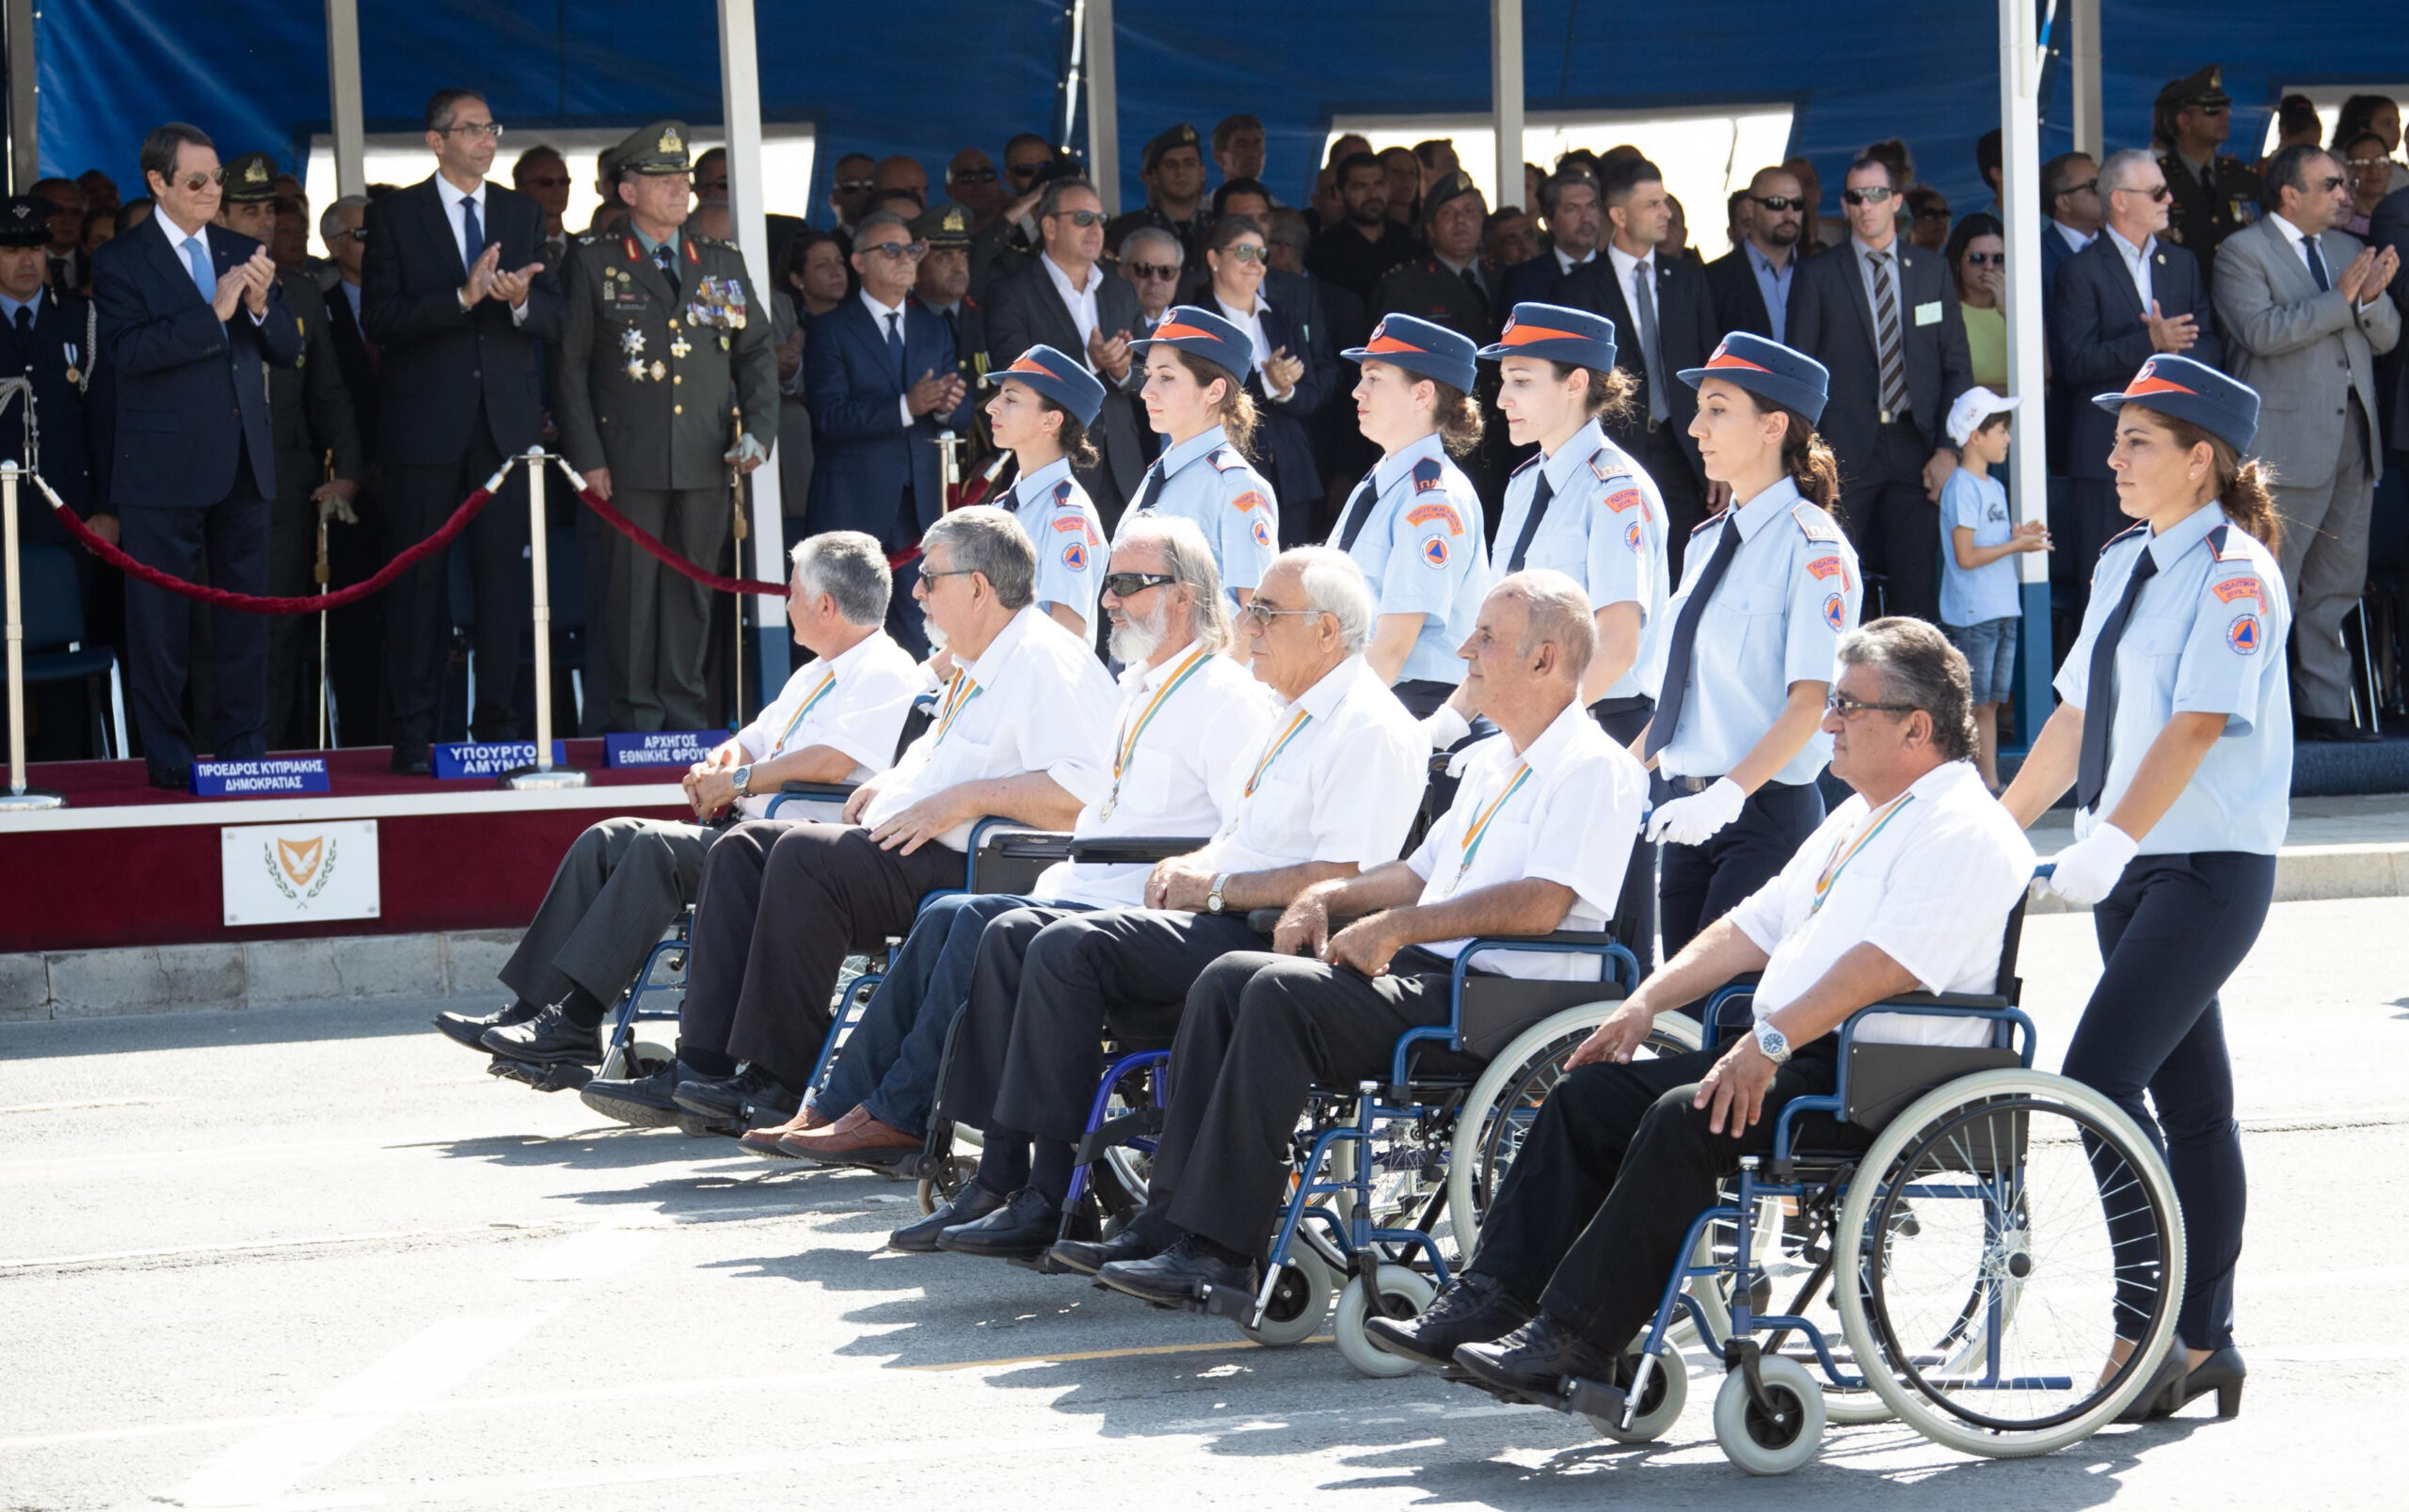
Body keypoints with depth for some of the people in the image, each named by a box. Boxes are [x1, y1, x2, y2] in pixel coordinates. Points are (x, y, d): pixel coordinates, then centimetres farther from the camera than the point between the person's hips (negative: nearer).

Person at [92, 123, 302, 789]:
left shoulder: (243, 254, 13)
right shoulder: (121, 262, -3)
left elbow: (287, 350, 11)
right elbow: (127, 349, -17)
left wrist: (261, 304, -10)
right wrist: (212, 314, -20)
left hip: (244, 461, 5)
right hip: (163, 464, -5)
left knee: (245, 607, 7)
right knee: (160, 616, -1)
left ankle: (243, 746, 15)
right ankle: (167, 755, 5)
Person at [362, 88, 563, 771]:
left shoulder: (522, 214, 13)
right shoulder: (394, 215, 1)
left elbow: (556, 318, 8)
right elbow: (379, 321, -9)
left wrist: (522, 303, -14)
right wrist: (463, 298, -20)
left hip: (508, 424, 3)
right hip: (426, 425, -3)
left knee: (504, 579, 2)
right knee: (419, 580, 0)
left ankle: (498, 725, 8)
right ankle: (412, 734, 3)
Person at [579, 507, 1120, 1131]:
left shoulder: (1050, 663, -11)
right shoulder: (970, 668, 22)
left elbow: (1078, 793, -24)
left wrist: (962, 800, -22)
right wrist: (893, 782, 20)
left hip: (971, 869, -11)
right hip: (901, 842, 11)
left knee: (807, 855, -27)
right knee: (741, 848, 0)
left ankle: (776, 1082, -21)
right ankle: (701, 1069, -10)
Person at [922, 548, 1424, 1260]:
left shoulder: (1370, 730, -11)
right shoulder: (1290, 716, 22)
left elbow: (1339, 879, -21)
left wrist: (1214, 887, -14)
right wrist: (1188, 866, 8)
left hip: (1272, 939, -11)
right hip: (1218, 925, 11)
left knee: (1068, 949, -26)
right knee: (1012, 934, 1)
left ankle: (1047, 1199, -24)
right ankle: (1000, 1173, -6)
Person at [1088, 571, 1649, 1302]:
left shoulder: (1594, 769, -8)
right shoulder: (1493, 761, 23)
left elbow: (1541, 904, -21)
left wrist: (1396, 926, -19)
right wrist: (1330, 896, 13)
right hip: (1426, 970, 10)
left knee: (1284, 992, -27)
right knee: (1228, 980, -5)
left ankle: (1218, 1248, -27)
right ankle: (1174, 1218, -9)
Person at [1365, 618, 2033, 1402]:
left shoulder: (1963, 832, -10)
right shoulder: (1857, 820, 23)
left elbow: (1887, 962, -23)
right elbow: (1756, 925, 25)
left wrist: (1772, 1041, -30)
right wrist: (1650, 999, 12)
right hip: (1791, 1054, 10)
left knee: (1685, 1120, -30)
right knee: (1587, 1094, -1)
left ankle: (1573, 1341, -28)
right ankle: (1495, 1300, -6)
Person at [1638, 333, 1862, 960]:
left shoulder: (1813, 548, -10)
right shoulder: (1707, 543, 15)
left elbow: (1811, 701, -18)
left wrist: (1727, 794, -28)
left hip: (1765, 814, -8)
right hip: (1689, 811, 8)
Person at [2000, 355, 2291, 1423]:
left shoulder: (2235, 573, -12)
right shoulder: (2126, 565, 13)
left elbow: (2198, 724, -22)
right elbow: (2079, 716, 19)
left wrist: (2115, 837, -31)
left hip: (2210, 864, -8)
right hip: (2133, 868, 8)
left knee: (2100, 1075, -16)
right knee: (2188, 1101, 11)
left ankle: (2158, 1318, -9)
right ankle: (2203, 1344, 15)